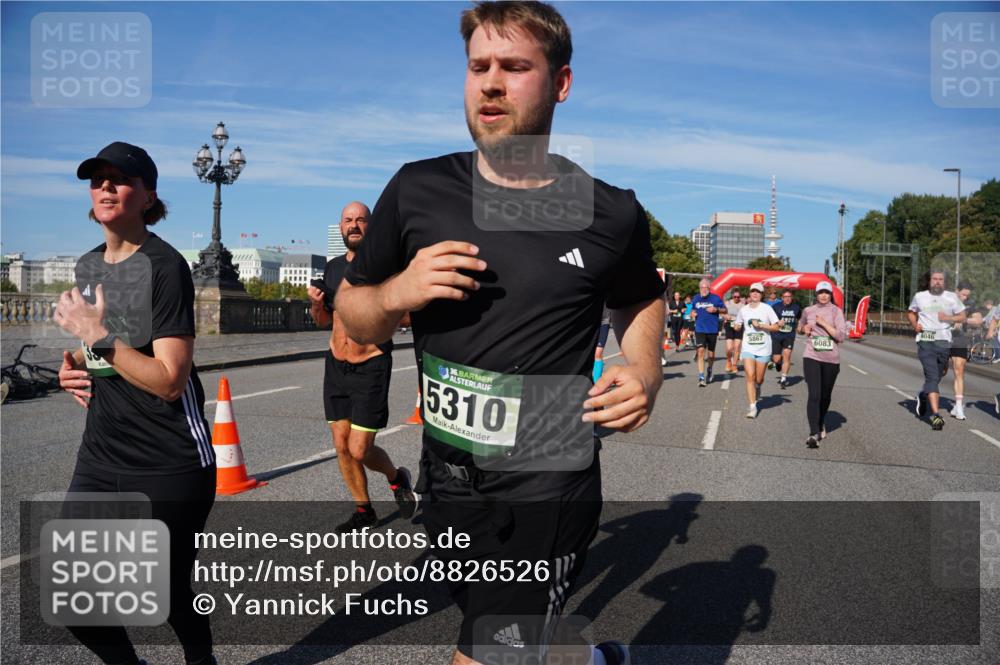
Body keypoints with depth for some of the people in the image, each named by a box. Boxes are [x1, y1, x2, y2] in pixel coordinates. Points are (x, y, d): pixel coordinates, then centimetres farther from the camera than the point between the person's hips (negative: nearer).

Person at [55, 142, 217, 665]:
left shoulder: (164, 267, -13)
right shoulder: (87, 266, 10)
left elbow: (169, 381, -19)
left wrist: (96, 336, -21)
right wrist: (75, 367, 6)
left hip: (169, 465, -7)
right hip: (100, 458, 7)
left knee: (169, 594, 7)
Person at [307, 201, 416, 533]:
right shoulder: (333, 267, 8)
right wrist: (315, 303, -3)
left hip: (371, 367, -6)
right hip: (336, 366, 6)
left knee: (359, 450, -6)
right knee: (342, 446, 8)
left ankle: (397, 477, 25)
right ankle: (364, 510, 27)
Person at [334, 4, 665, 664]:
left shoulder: (611, 215, -7)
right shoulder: (417, 190, -4)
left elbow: (641, 298, 13)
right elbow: (352, 312, 6)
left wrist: (645, 369, -7)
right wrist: (397, 293, -16)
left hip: (547, 487, -4)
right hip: (445, 479, 4)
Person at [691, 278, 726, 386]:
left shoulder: (715, 298, -2)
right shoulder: (696, 299, 6)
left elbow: (725, 309, 5)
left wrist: (716, 309, -13)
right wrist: (693, 313, 0)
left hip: (712, 330, -1)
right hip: (699, 330, 1)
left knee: (711, 354, 11)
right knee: (701, 351, -13)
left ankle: (709, 372, 39)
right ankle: (701, 377, -13)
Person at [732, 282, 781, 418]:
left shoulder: (766, 308, -3)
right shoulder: (743, 310, 5)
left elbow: (776, 327, -5)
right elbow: (738, 326, 19)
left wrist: (760, 325, -15)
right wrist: (736, 326, -3)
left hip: (763, 348, -1)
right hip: (748, 347, 1)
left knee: (759, 379, 7)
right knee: (750, 377, -12)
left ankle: (757, 388, 44)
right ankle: (752, 407, -8)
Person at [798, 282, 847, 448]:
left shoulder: (836, 311, -1)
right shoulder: (808, 310, 7)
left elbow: (841, 336, -10)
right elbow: (800, 327, 27)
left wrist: (823, 323, -16)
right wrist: (804, 328, 5)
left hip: (831, 359, 0)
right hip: (811, 357, 0)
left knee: (825, 396, 13)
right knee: (814, 395, -13)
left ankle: (821, 424, 40)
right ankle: (814, 434, -18)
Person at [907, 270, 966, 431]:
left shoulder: (952, 297, 7)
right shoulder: (919, 296, 9)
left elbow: (962, 316, 11)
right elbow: (911, 312, 24)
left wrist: (948, 318, -9)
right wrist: (914, 324, 4)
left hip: (944, 341, 2)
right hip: (925, 341, -2)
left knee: (936, 377, 12)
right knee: (932, 377, -14)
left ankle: (923, 396, 44)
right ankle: (935, 415, -19)